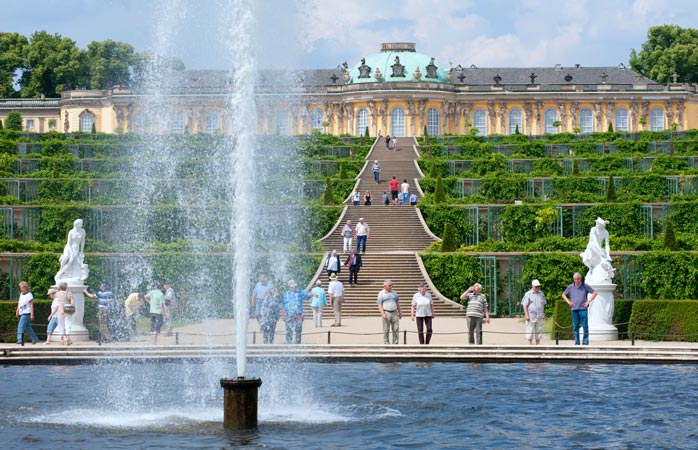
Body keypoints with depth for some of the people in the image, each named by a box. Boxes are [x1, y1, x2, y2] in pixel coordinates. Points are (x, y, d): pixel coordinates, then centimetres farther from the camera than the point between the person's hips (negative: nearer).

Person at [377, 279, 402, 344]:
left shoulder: (394, 293, 14)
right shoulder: (381, 293, 0)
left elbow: (397, 303, 21)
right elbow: (379, 305, -5)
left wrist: (399, 312, 18)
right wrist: (383, 314, -15)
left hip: (394, 313, 4)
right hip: (386, 313, -4)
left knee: (396, 329, 1)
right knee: (386, 330, -1)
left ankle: (395, 343, 7)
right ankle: (386, 343, 5)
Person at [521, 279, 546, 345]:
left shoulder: (541, 294, 13)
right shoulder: (528, 294, -3)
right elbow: (525, 305, -6)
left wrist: (544, 314, 17)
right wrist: (526, 315, -13)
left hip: (540, 317, 5)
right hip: (531, 316, -5)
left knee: (539, 332, 7)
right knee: (530, 332, -3)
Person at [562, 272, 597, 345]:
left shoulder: (585, 286, 2)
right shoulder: (570, 287, 8)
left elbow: (594, 293, 6)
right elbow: (563, 295, 20)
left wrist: (588, 301, -3)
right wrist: (568, 302, 5)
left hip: (583, 309, -2)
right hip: (574, 309, 2)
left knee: (585, 326, -5)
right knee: (575, 326, 4)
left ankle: (585, 342, 0)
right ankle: (577, 342, 9)